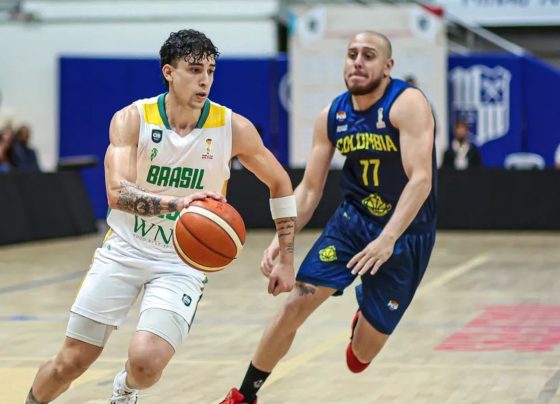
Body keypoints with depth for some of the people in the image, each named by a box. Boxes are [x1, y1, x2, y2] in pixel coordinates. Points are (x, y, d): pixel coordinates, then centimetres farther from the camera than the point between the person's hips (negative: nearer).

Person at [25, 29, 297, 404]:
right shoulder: (132, 119, -13)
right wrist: (177, 202, -46)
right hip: (126, 249, 0)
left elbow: (280, 182, 5)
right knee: (71, 362, 2)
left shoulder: (233, 128, -11)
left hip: (184, 263, 0)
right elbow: (117, 192, -28)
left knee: (146, 361, -21)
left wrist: (286, 260, 4)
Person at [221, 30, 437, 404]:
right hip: (353, 220, 4)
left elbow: (421, 179, -31)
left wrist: (387, 239, -42)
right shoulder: (332, 116, -3)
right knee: (297, 304, -12)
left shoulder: (407, 104, -21)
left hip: (406, 234, -4)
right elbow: (310, 189, 3)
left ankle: (367, 316, 40)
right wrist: (281, 239, -11)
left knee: (362, 355, 1)